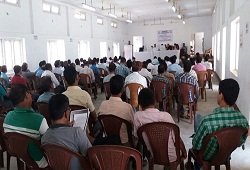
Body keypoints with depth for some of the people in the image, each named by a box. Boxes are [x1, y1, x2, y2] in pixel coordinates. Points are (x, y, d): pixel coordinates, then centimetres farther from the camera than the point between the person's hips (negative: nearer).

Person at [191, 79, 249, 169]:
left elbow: (196, 146, -26)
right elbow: (241, 142, -4)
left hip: (207, 156, -4)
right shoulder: (243, 119, -24)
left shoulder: (208, 121, -41)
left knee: (198, 116, 14)